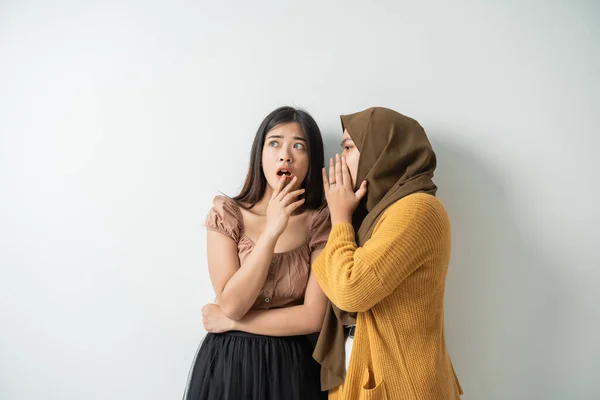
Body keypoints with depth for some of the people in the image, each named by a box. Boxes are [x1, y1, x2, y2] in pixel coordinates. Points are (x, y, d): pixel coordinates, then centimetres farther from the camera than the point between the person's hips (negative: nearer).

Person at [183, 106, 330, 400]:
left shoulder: (321, 221, -9)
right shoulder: (226, 213, -10)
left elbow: (313, 317, -13)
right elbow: (231, 304, -18)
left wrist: (228, 321, -13)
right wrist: (273, 230, -26)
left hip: (292, 366, 0)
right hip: (228, 363, 0)